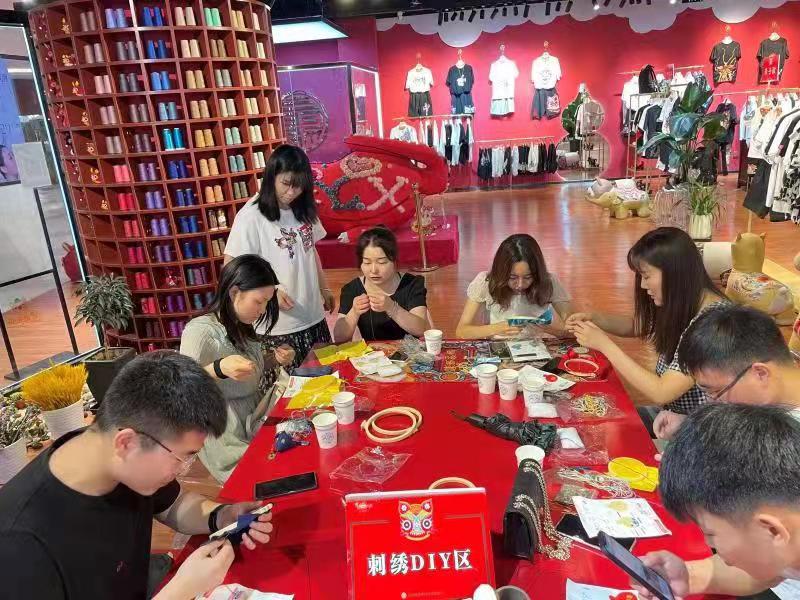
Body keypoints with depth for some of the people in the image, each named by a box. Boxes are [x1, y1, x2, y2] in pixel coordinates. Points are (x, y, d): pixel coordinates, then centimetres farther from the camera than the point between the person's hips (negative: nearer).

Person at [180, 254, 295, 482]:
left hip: (257, 416, 8)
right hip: (230, 443, -8)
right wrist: (219, 368, -37)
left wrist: (274, 359, 0)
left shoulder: (242, 325, 7)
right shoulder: (200, 331, -19)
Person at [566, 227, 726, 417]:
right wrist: (595, 319, -4)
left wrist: (604, 344, -23)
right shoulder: (679, 303, -4)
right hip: (671, 412, 7)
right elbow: (636, 325, 15)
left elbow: (660, 393, -28)